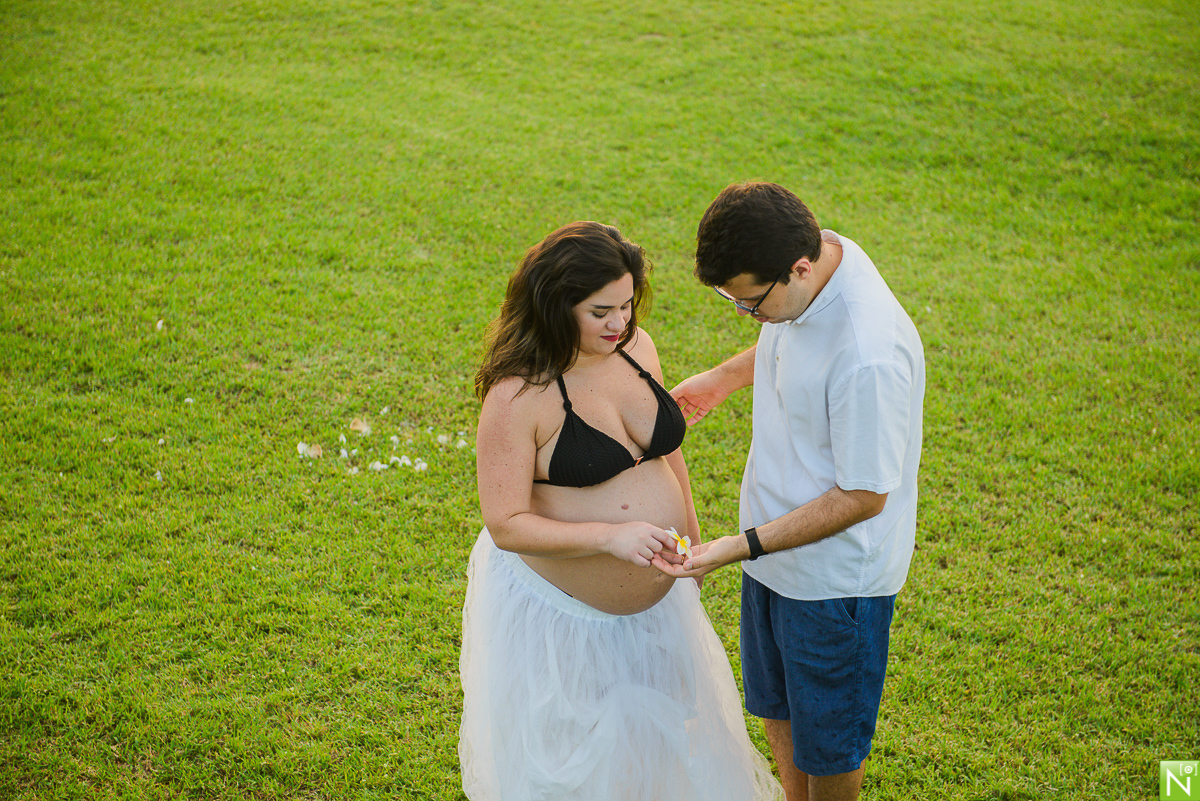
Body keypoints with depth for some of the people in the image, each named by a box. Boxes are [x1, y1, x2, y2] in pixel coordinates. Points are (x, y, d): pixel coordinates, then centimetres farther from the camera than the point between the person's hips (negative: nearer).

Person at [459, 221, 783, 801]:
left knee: (661, 733, 25)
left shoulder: (635, 347, -5)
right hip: (560, 609, -6)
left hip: (656, 595, 6)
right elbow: (506, 525, -25)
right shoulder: (516, 396, -25)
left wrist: (690, 538, 16)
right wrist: (610, 536, -34)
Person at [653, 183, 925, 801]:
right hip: (776, 546, 8)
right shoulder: (810, 253, -11)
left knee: (826, 742, 16)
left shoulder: (869, 358, -37)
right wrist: (726, 376, 14)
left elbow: (862, 497, -27)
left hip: (835, 579, -8)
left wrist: (744, 546, -28)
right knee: (774, 706, 28)